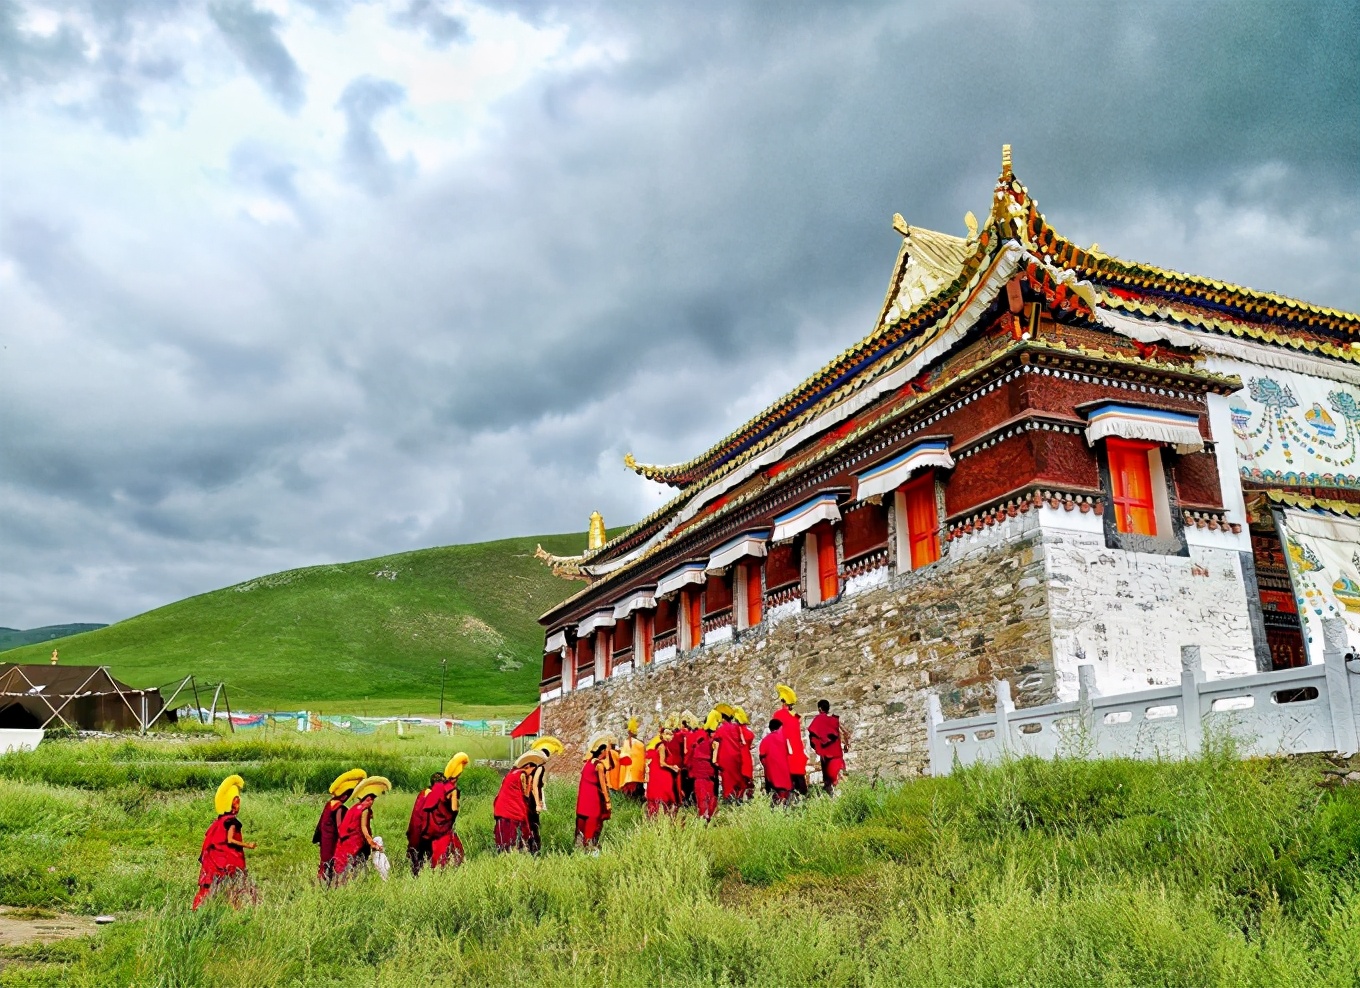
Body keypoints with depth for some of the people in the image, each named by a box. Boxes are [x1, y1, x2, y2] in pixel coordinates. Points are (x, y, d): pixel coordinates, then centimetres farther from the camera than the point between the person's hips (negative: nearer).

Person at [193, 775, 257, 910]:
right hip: (230, 861, -8)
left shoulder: (220, 820, 9)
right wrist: (248, 846, -18)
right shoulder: (232, 821, -15)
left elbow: (208, 837, 12)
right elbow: (230, 840, -22)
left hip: (217, 857, 8)